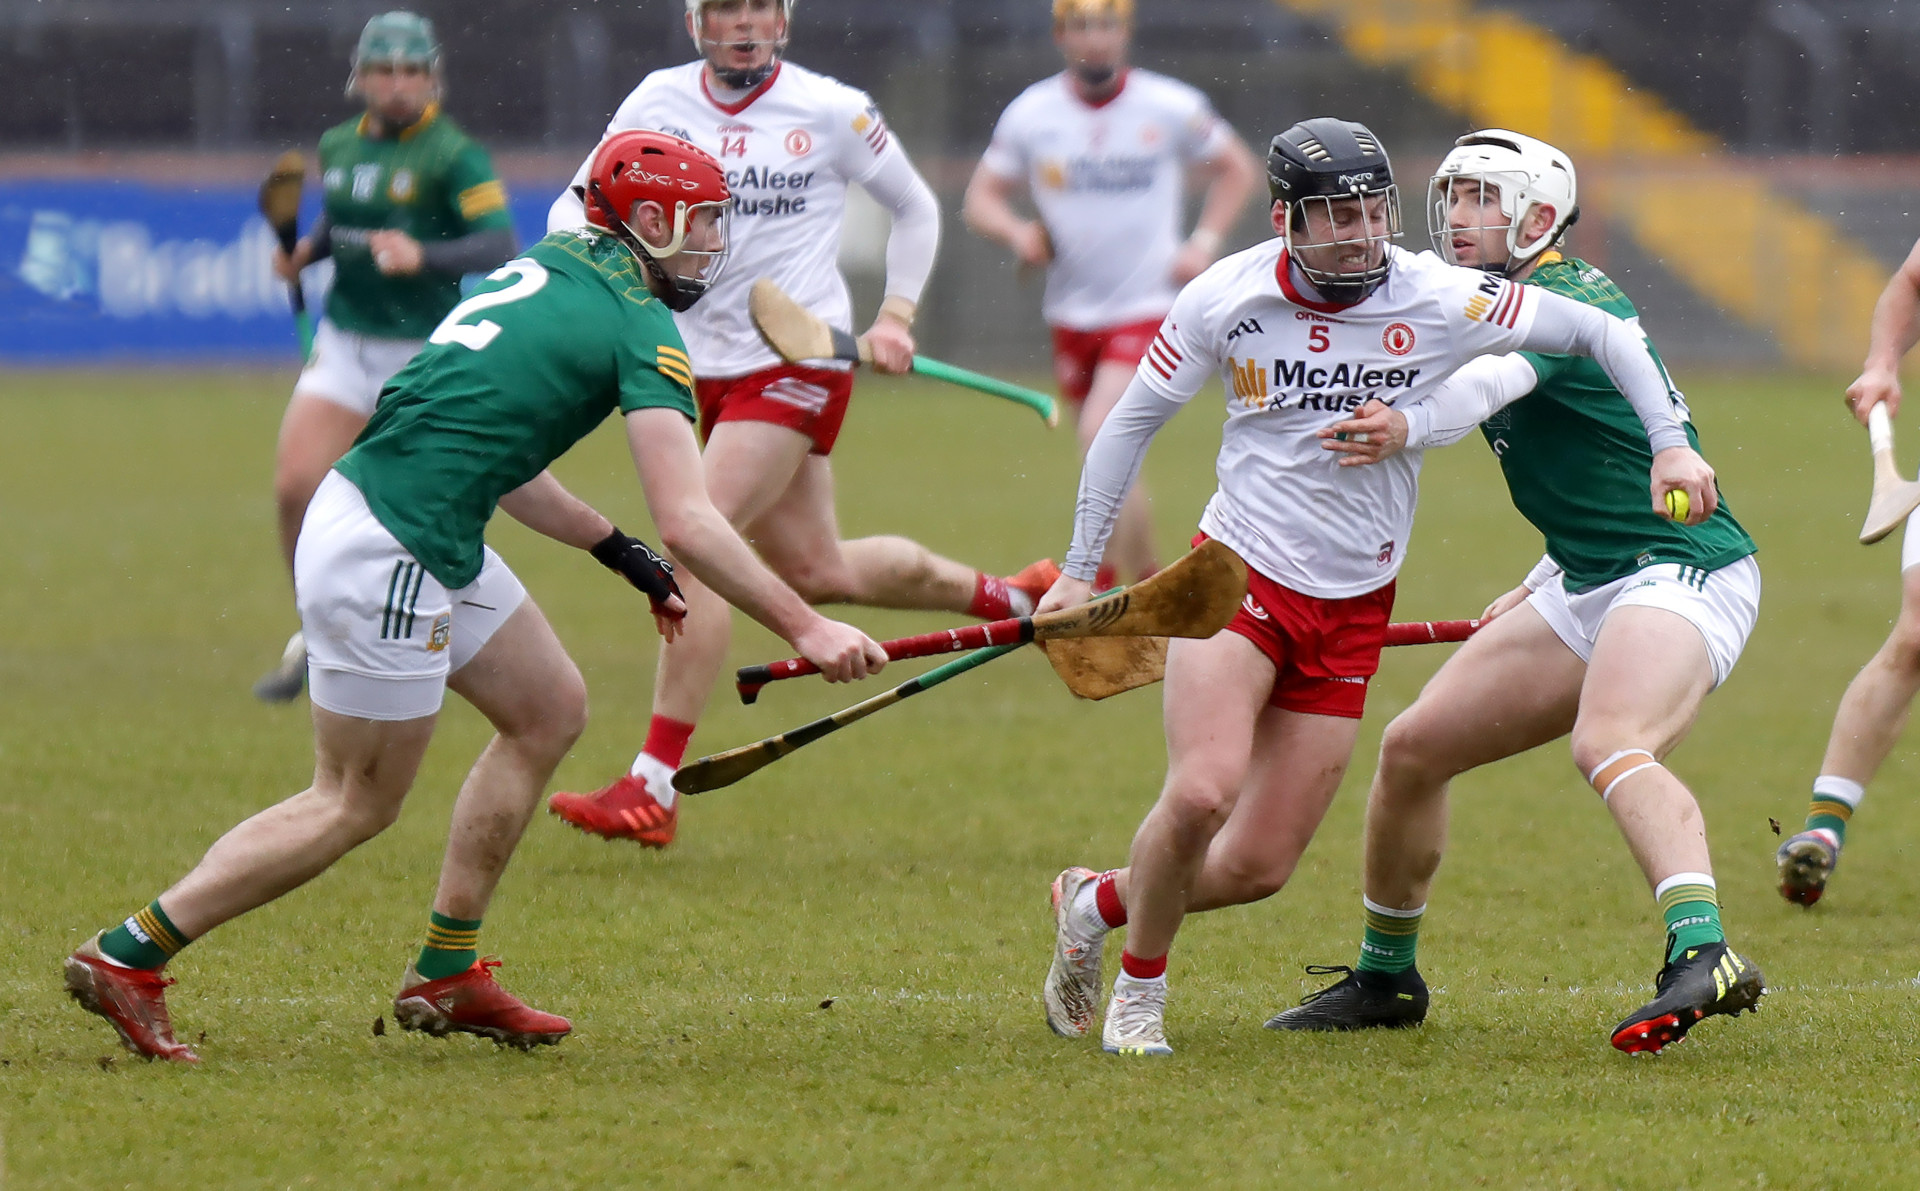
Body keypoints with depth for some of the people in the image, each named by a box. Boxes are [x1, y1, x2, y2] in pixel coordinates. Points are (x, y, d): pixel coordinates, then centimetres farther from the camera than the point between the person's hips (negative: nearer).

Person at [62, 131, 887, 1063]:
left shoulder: (546, 269, 17)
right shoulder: (641, 330, -9)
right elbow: (689, 523, -17)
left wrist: (617, 550, 28)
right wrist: (803, 627, -13)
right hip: (386, 557, -10)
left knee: (551, 709, 17)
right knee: (357, 804, 1)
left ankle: (444, 975, 20)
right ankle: (128, 954, 3)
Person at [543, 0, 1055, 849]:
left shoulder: (833, 113, -5)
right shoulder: (659, 102, 3)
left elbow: (915, 210, 10)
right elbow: (575, 206, 5)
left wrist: (896, 316, 2)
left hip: (798, 361, -5)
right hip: (703, 364, 5)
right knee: (816, 572, 14)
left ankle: (653, 788, -20)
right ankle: (1008, 598, 39)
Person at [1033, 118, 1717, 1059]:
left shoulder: (1439, 301, -10)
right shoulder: (1226, 300, -9)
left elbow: (1601, 333, 0)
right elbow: (1132, 422, 5)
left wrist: (1670, 446, -8)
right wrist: (1080, 569, 5)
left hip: (1352, 612, 2)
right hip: (1236, 578, -2)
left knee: (1258, 867, -2)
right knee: (1201, 794, -25)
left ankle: (1097, 904, 27)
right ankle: (1139, 989, 1)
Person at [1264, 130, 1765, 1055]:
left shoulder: (1557, 302, -15)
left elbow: (1493, 380, -39)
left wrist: (1410, 427, -58)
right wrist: (1541, 589, 28)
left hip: (1684, 571, -10)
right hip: (1589, 588, 10)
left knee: (1608, 746, -37)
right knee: (1413, 748, 8)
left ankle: (1702, 955, -55)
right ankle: (1384, 978, 25)